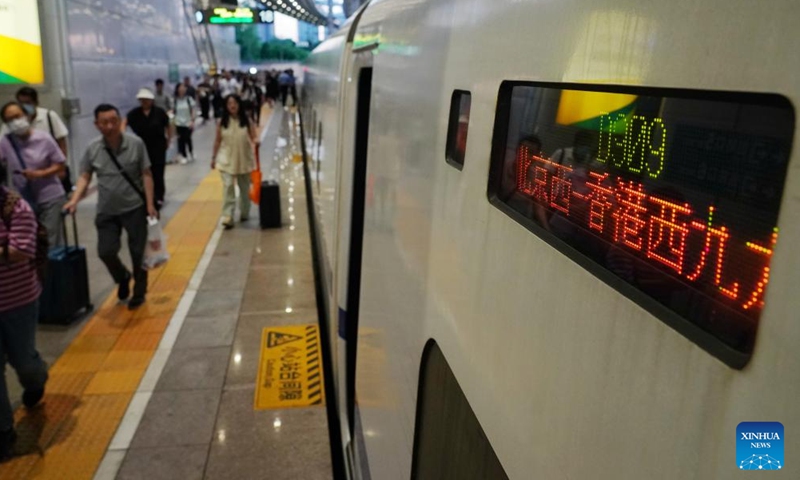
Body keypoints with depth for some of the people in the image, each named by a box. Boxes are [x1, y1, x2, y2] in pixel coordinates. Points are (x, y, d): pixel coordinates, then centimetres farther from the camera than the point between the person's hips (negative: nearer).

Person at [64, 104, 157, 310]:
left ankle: (139, 292, 26)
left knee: (138, 252, 6)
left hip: (135, 208, -2)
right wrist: (74, 200, -11)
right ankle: (122, 278, 33)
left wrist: (150, 204, -11)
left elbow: (146, 175, -7)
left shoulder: (136, 143, -11)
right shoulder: (92, 148, -4)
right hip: (107, 211, 3)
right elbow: (85, 177, 4)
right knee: (106, 251, 2)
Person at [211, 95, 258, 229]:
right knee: (228, 187, -10)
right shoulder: (222, 122, -3)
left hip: (244, 160, 1)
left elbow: (253, 137, -4)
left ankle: (245, 213, 33)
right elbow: (218, 141, 5)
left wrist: (255, 141, -28)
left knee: (245, 188, 14)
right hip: (227, 160, -1)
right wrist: (214, 158, 8)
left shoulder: (247, 121, -4)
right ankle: (227, 217, -11)